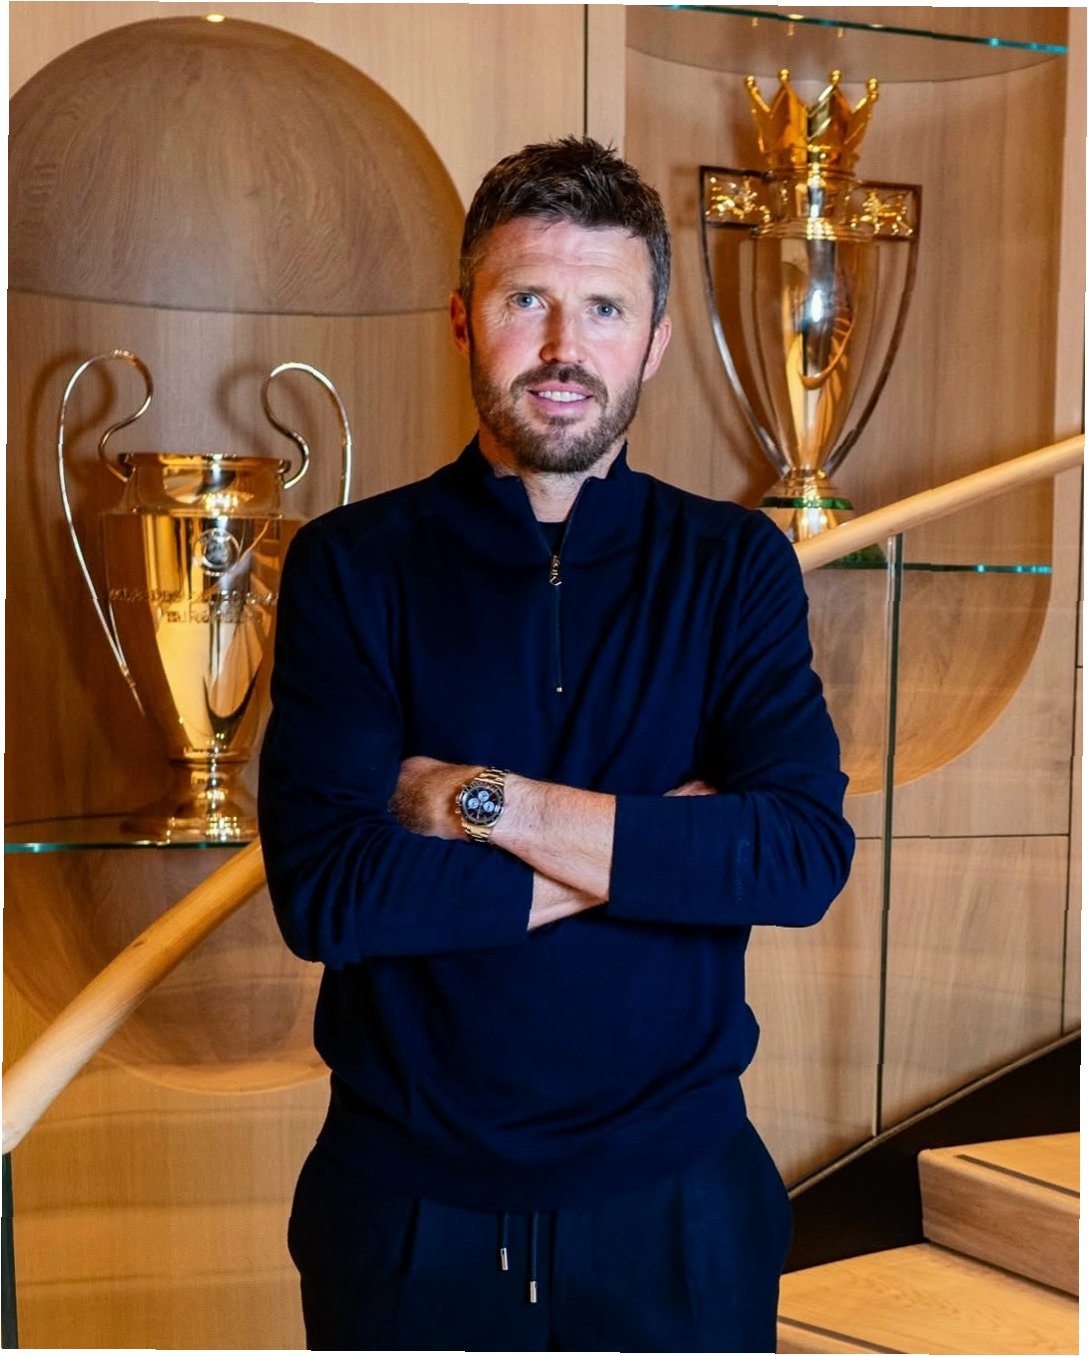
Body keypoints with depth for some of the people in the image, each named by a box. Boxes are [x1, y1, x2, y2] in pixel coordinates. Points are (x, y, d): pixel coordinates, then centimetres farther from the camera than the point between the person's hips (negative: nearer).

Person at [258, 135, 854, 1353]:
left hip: (675, 1201, 1)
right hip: (411, 1201, -1)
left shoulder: (736, 565, -2)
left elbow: (808, 854, -15)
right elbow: (323, 889, -17)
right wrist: (659, 846, -16)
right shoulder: (349, 566, -6)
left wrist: (483, 799, -18)